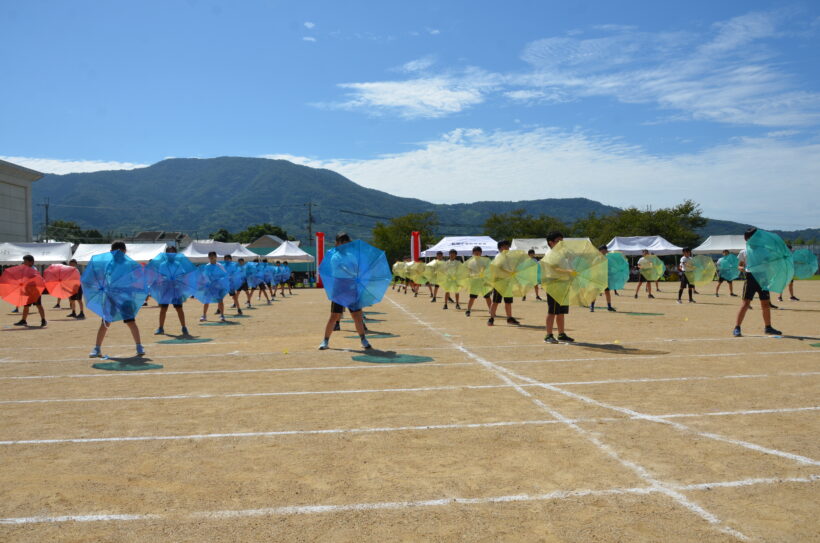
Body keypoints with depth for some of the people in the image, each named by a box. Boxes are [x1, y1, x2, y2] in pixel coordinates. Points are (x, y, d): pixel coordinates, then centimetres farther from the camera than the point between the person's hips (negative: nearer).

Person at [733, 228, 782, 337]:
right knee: (745, 303, -10)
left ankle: (768, 327, 24)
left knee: (766, 304, 10)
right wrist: (743, 268, -15)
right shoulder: (744, 252, 4)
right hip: (751, 278, -4)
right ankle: (737, 328, -7)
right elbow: (740, 266, 7)